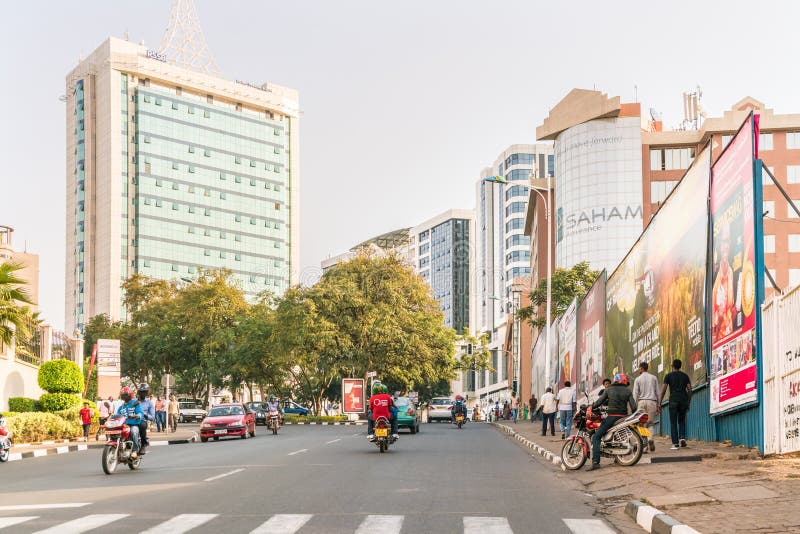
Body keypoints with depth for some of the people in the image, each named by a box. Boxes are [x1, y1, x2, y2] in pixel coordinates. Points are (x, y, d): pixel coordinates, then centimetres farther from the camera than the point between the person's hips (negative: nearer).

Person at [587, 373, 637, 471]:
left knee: (596, 437, -5)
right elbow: (634, 407, -2)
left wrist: (591, 407, 17)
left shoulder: (609, 390, 4)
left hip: (611, 417, -3)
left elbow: (599, 402, 2)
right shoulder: (628, 391, 6)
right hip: (623, 417, 3)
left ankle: (595, 462, -22)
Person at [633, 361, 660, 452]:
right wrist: (658, 405, 14)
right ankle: (650, 439, -22)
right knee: (650, 423, 4)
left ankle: (644, 445, -5)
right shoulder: (654, 378, 10)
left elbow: (635, 394, -1)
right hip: (652, 401, 1)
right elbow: (657, 392, 9)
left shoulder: (638, 379, 4)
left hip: (642, 401, -1)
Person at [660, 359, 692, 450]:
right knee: (682, 420, 18)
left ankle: (675, 444, -5)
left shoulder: (669, 376, 3)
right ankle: (682, 437, -4)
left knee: (673, 422, 1)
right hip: (683, 400, 3)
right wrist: (688, 403, 16)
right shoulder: (685, 376, 11)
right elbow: (690, 390, 7)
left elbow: (663, 390, -4)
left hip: (673, 401, -3)